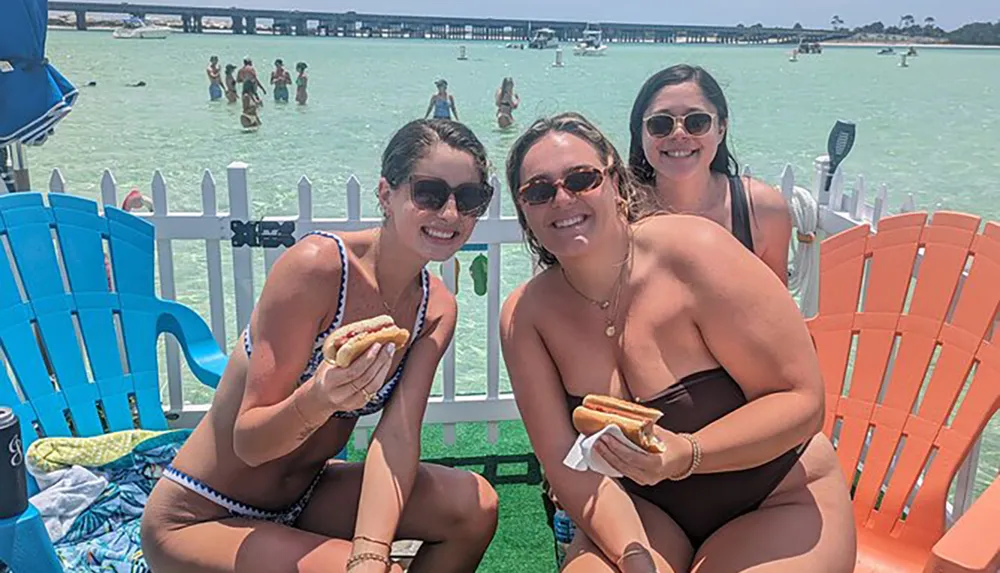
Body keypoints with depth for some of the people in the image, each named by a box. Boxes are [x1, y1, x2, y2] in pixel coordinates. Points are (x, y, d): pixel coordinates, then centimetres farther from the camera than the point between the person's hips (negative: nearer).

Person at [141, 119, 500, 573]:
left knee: (474, 507, -9)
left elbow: (397, 435, -17)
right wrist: (318, 399, -44)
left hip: (303, 496, 6)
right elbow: (249, 443, -22)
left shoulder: (437, 310, -5)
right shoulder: (316, 264, -26)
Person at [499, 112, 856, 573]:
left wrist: (684, 455, -30)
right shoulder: (525, 315, -9)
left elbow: (802, 401, -17)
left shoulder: (694, 250, -20)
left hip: (778, 503, -1)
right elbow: (568, 465, -9)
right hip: (644, 511, 2)